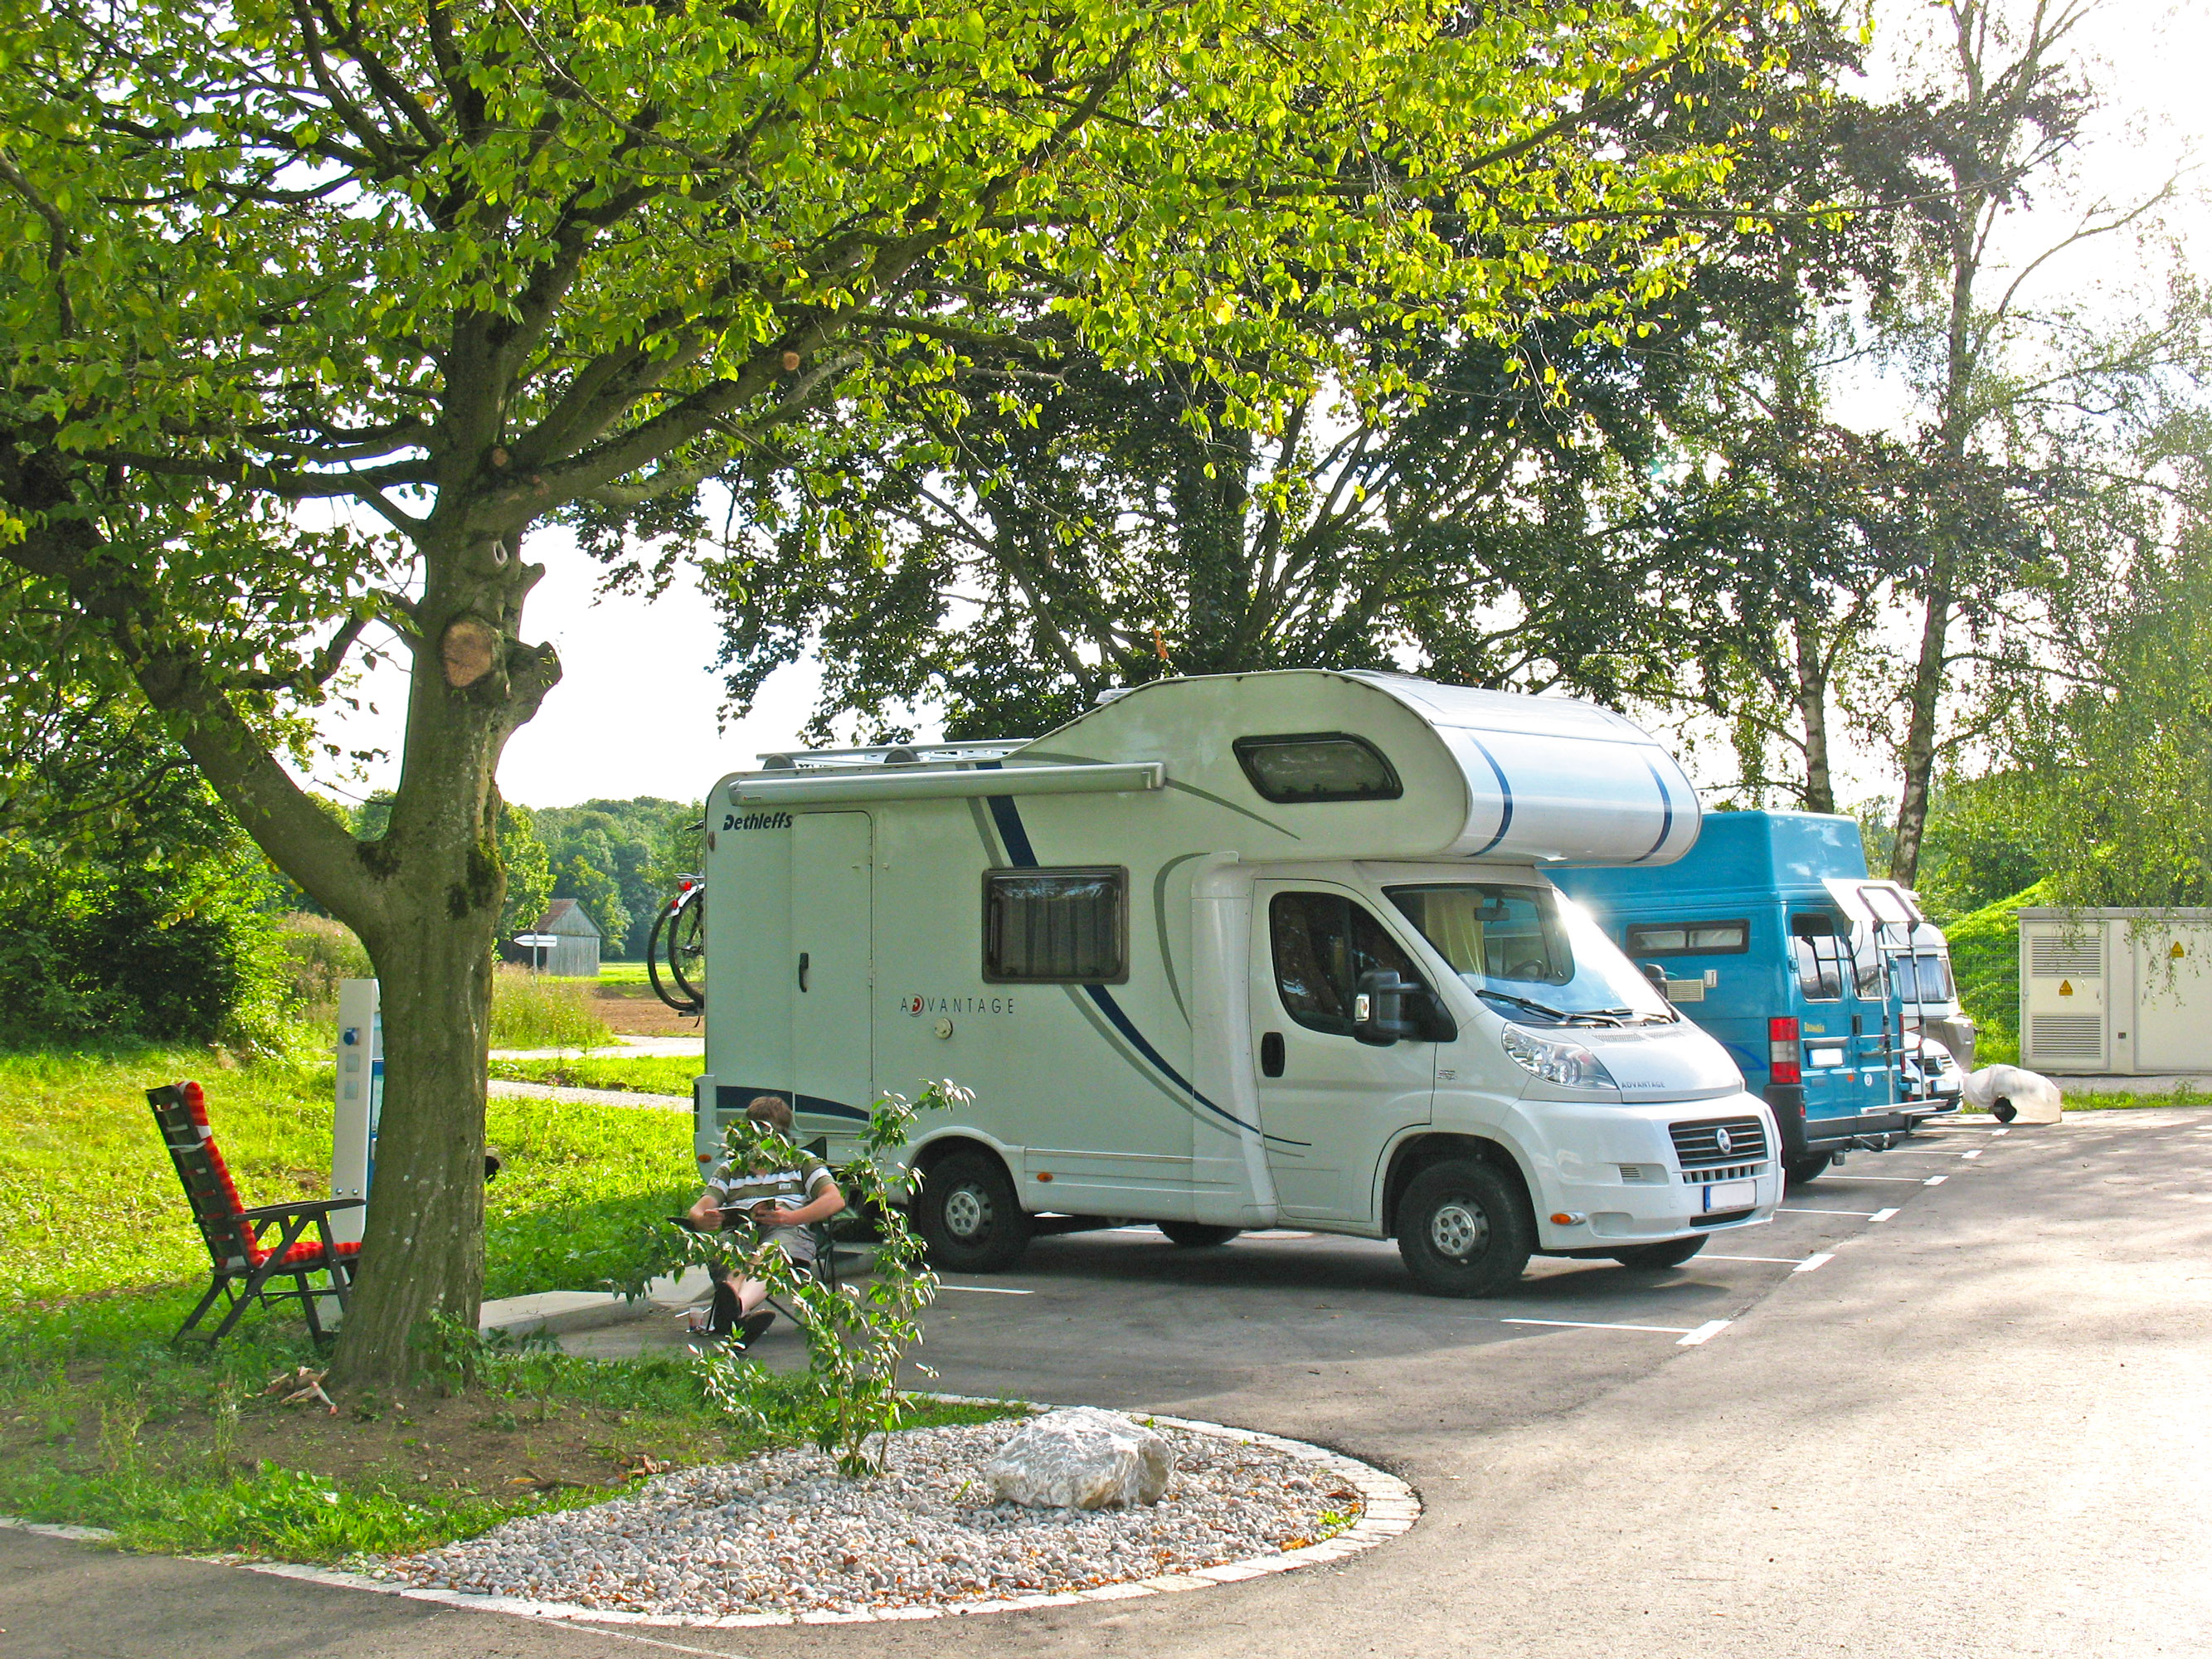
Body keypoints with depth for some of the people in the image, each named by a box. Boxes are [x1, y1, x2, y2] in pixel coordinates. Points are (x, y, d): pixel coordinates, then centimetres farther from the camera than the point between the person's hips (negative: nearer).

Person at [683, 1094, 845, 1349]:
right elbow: (697, 1210, 17)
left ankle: (735, 1308, -73)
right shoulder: (728, 1171, 33)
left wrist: (791, 1217, -12)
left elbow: (835, 1200, 7)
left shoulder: (803, 1163, 27)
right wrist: (703, 1219, -12)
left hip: (787, 1233, -2)